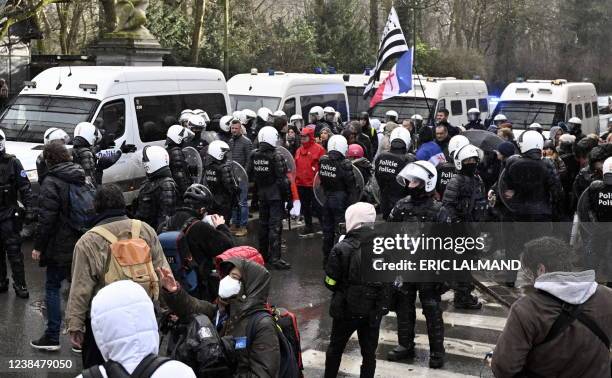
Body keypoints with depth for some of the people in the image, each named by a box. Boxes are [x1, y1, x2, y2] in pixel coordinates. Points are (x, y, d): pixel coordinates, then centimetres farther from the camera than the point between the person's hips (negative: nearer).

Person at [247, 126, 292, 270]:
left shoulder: (254, 156, 0)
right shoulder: (276, 157, -18)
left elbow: (249, 175, 8)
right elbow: (283, 180, -17)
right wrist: (289, 198, -12)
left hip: (261, 194, 6)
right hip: (276, 195, -6)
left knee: (263, 224, 17)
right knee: (275, 226, -6)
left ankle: (263, 254, 28)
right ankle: (275, 258, -8)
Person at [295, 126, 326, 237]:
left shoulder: (318, 149, -9)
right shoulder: (299, 150, 11)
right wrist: (296, 178, 12)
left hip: (314, 184, -7)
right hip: (301, 184, 7)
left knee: (316, 206, -3)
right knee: (305, 207, 15)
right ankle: (308, 227, 27)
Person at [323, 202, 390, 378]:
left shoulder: (341, 249, -18)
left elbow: (330, 283, -11)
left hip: (346, 309, -1)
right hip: (374, 311, 2)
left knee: (335, 347, 20)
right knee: (369, 352, 15)